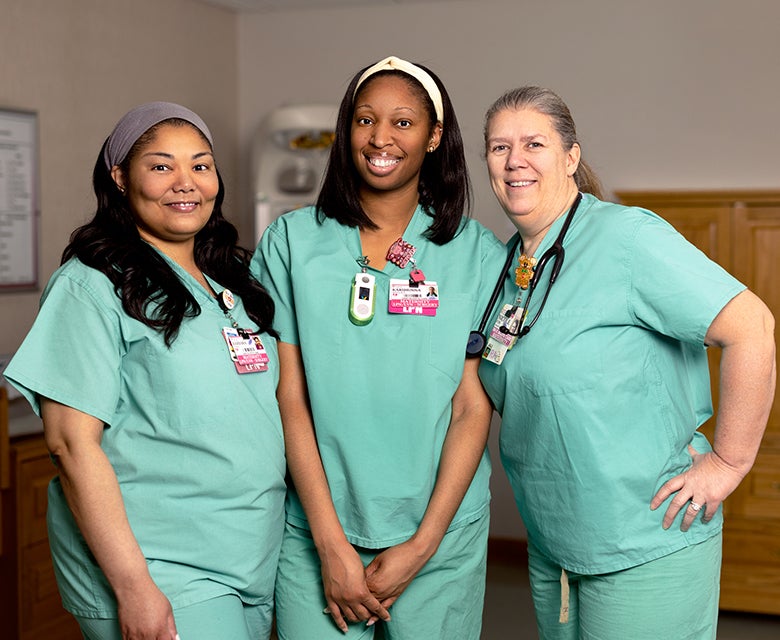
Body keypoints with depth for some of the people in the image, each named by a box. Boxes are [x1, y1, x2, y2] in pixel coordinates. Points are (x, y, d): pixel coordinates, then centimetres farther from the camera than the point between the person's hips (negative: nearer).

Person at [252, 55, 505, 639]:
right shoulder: (290, 242, 0)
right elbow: (289, 397, -4)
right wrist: (332, 544, -9)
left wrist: (420, 545, -9)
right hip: (316, 533, 0)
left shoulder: (478, 253, 0)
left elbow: (473, 409, -3)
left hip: (441, 535, 0)